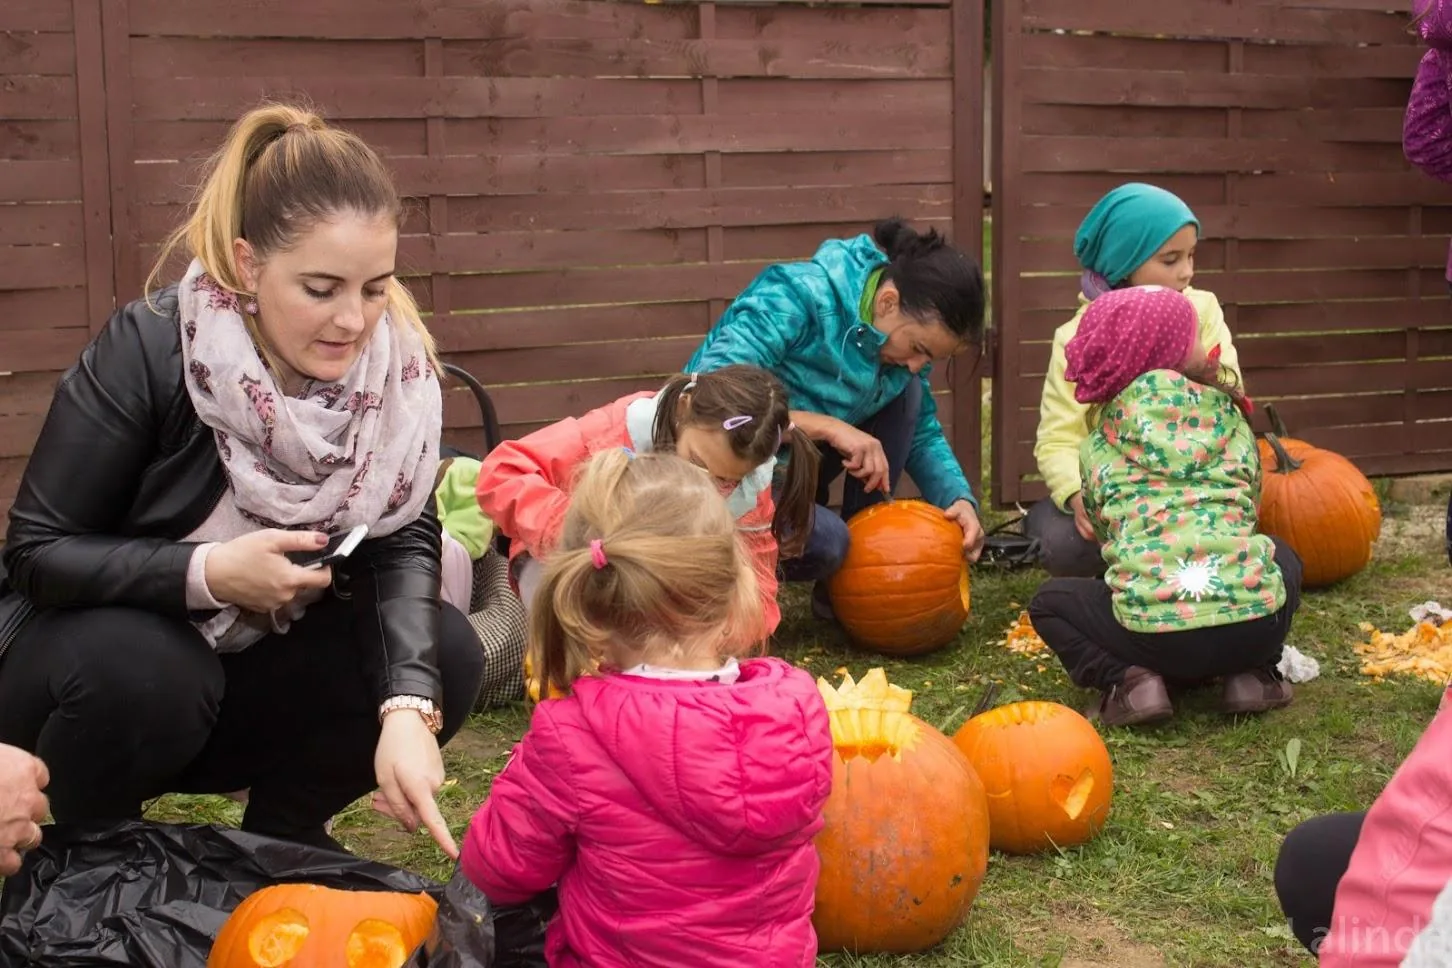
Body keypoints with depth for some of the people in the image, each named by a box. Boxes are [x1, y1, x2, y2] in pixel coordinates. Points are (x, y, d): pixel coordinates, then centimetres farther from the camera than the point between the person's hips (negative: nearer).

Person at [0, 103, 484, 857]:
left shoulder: (396, 363, -14)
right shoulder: (147, 348, -25)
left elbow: (402, 542, -20)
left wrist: (406, 708, -38)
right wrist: (209, 571, -35)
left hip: (257, 662, 4)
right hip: (106, 650, -3)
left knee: (444, 653, -19)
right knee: (137, 673, -36)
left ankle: (280, 835, 5)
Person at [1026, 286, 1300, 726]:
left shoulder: (1098, 443, 12)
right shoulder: (1227, 414, 15)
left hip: (1156, 637, -2)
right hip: (1256, 624, 2)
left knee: (1049, 602, 26)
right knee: (1283, 556, 37)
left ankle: (1126, 680, 1)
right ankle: (1252, 674, 14)